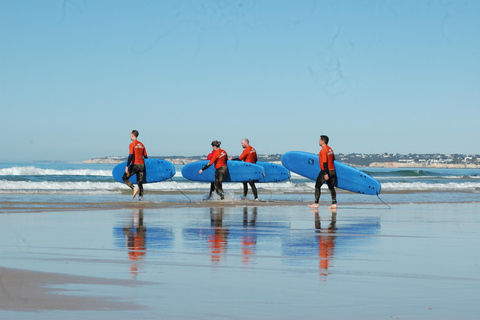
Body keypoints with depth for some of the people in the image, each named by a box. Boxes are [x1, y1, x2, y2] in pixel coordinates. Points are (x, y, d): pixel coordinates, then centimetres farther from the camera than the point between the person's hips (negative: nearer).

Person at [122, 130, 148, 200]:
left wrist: (127, 166, -16)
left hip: (135, 164, -6)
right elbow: (145, 156, 14)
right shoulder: (142, 145, 13)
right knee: (140, 182, 9)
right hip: (142, 165, 6)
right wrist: (144, 167, 24)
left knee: (125, 178, 4)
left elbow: (131, 156, -17)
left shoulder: (132, 144, -8)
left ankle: (134, 189, -14)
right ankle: (141, 197, 0)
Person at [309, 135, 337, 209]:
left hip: (325, 171, -8)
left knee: (317, 186, 1)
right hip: (332, 170, 8)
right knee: (331, 187, 8)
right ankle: (334, 204, 2)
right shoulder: (330, 149, 12)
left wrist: (326, 174, -22)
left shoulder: (323, 150, -15)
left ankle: (316, 203, 0)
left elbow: (325, 162, -20)